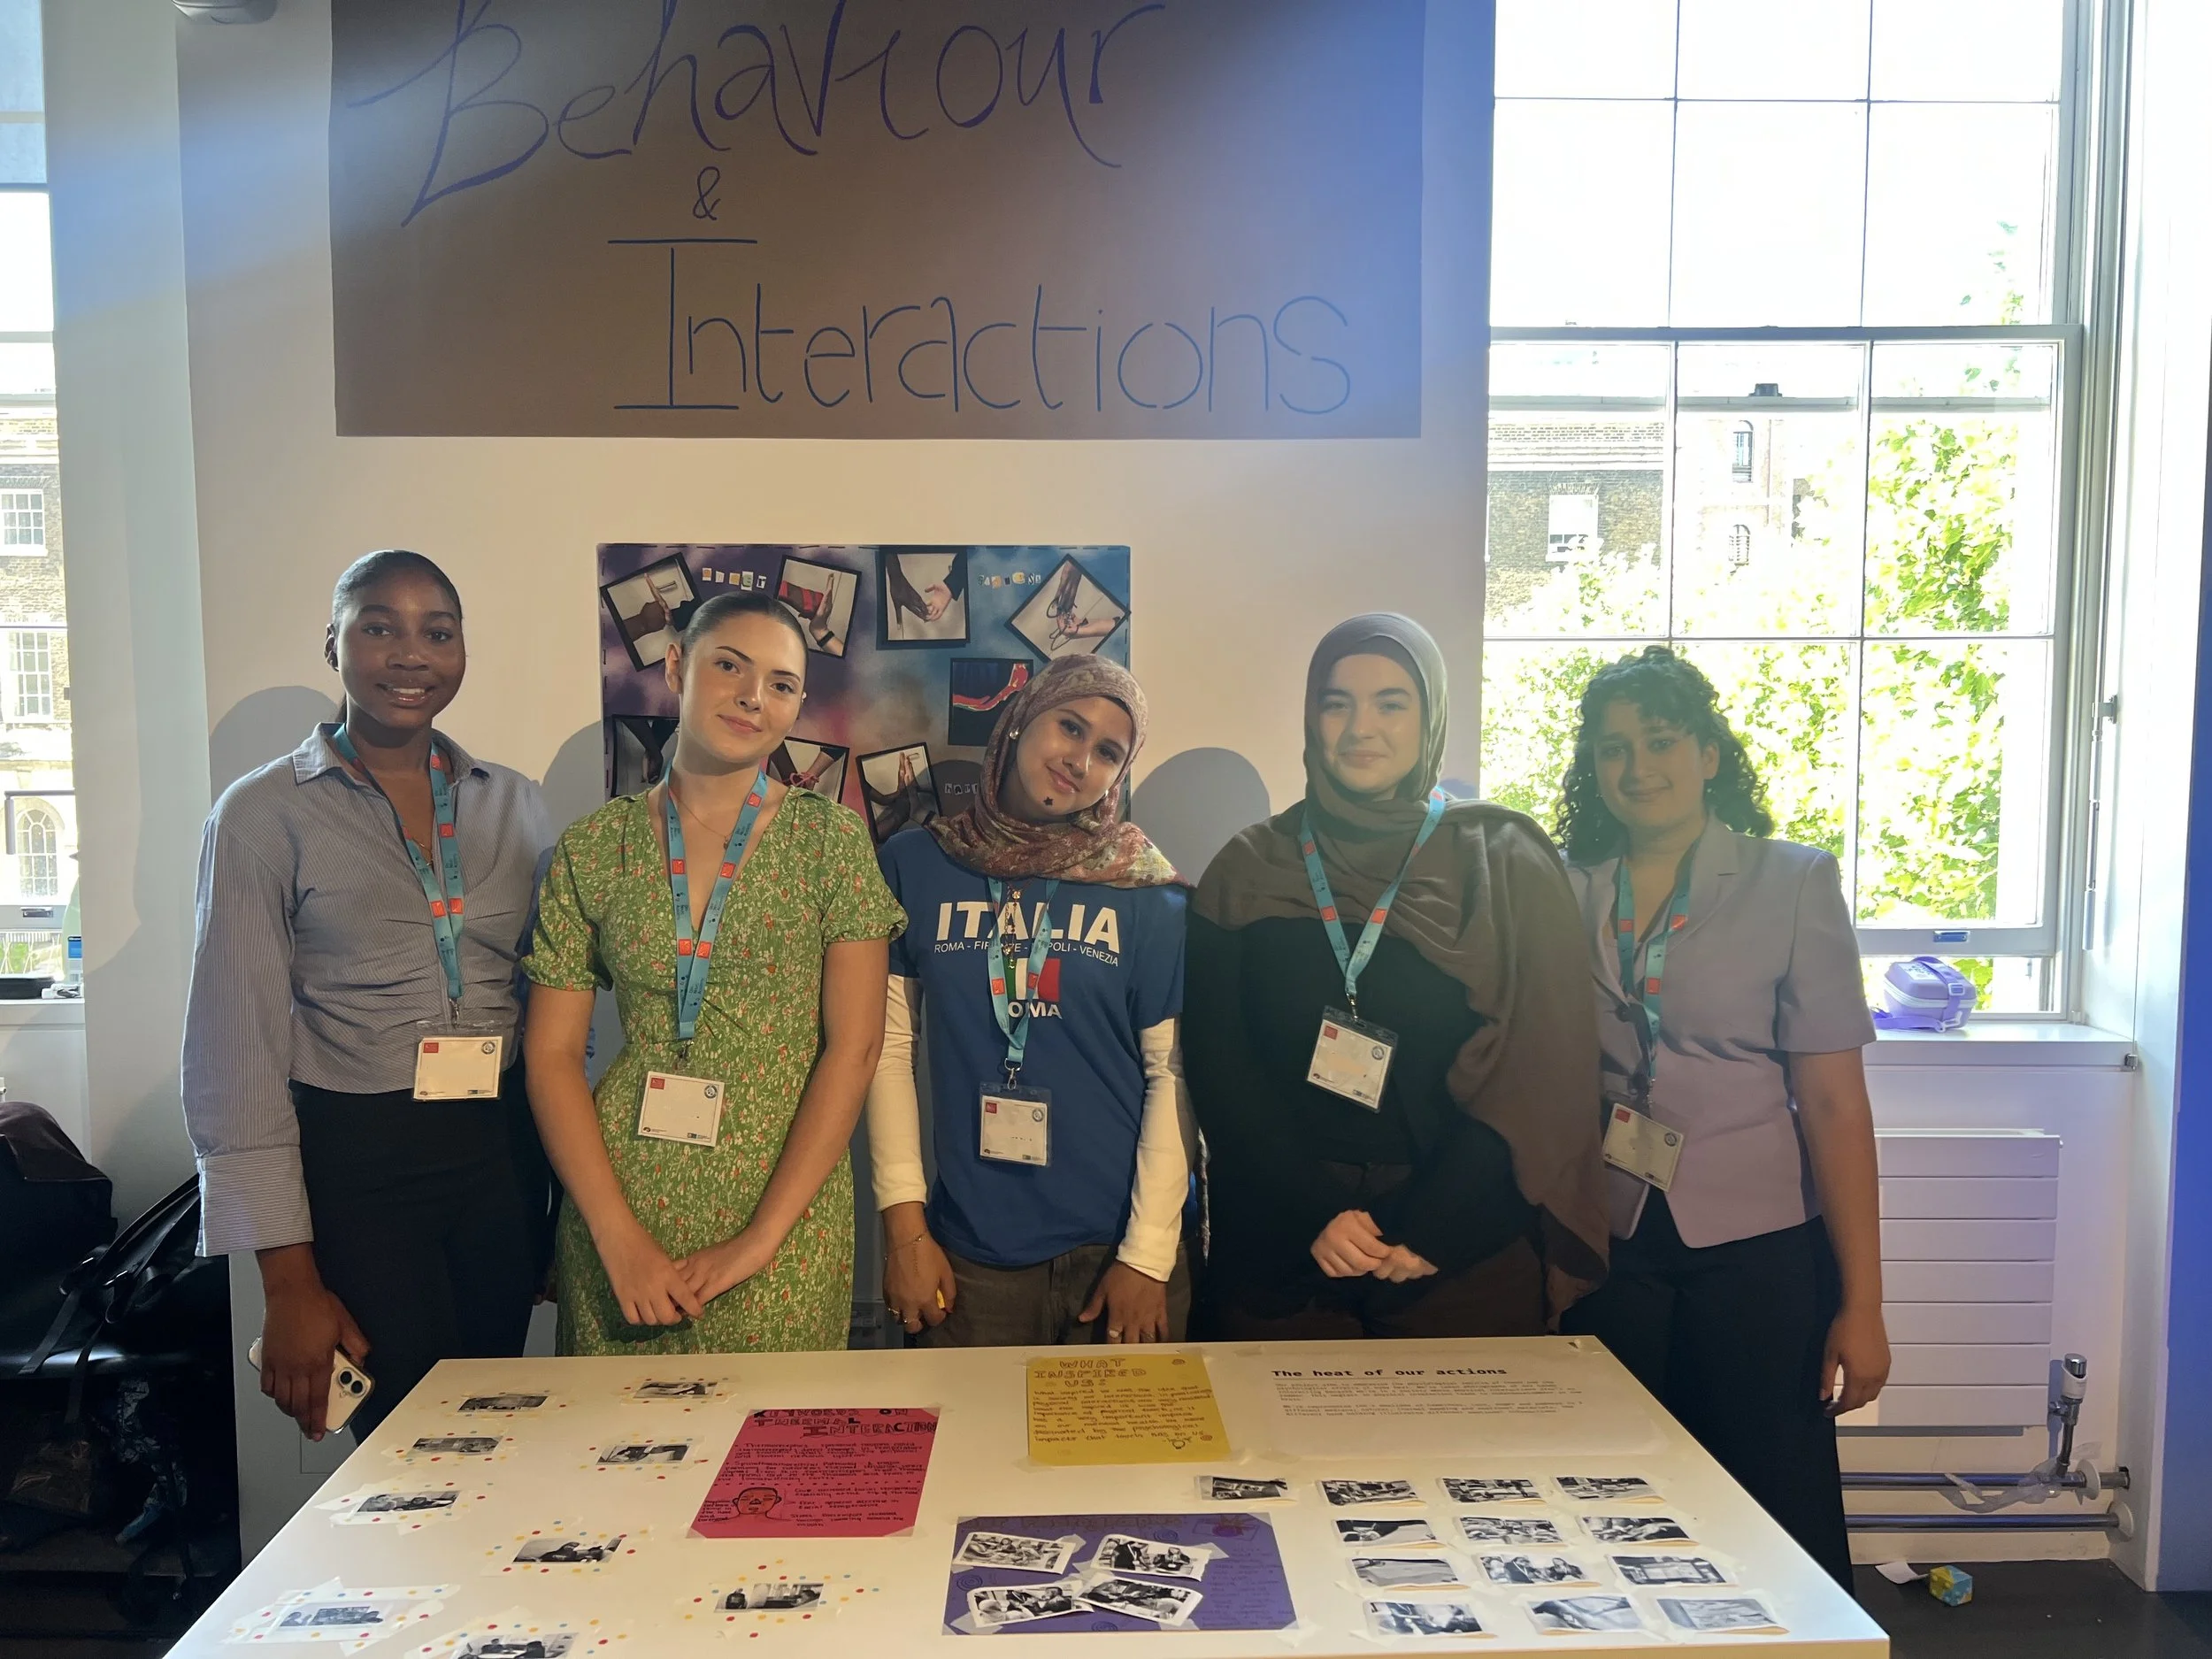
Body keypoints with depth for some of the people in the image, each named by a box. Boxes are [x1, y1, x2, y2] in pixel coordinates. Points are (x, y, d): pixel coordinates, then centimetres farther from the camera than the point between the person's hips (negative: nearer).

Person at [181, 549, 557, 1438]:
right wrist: (288, 1278, -10)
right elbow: (235, 1052, -6)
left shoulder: (514, 803, 6)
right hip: (355, 1166, -3)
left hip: (503, 1156, 4)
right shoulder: (264, 814, -5)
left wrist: (566, 1199, 9)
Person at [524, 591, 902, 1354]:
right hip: (622, 1199, 2)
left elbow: (853, 1047, -7)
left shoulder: (831, 839, -3)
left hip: (788, 1212, -1)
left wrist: (760, 1238, -12)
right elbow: (552, 1054, 1)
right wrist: (620, 1236, -9)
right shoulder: (591, 849, 2)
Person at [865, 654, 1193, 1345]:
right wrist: (904, 1223, -3)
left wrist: (1149, 1252, -9)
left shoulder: (1146, 891, -3)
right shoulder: (915, 865, 0)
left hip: (1116, 1248, 0)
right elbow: (888, 1046, 0)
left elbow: (1173, 1073, -5)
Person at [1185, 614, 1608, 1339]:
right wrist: (1313, 1216, -11)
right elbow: (1217, 1064, -1)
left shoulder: (1506, 865, -1)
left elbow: (1539, 1074, -6)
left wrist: (1432, 1229, -13)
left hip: (1466, 1258, -1)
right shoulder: (1249, 871, 2)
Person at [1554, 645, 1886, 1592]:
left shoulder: (1793, 884, -2)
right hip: (1606, 1253, 2)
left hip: (1758, 1251, -2)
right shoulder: (1563, 895, 4)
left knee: (1782, 1525, 7)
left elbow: (1833, 1100, -5)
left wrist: (1860, 1303, -6)